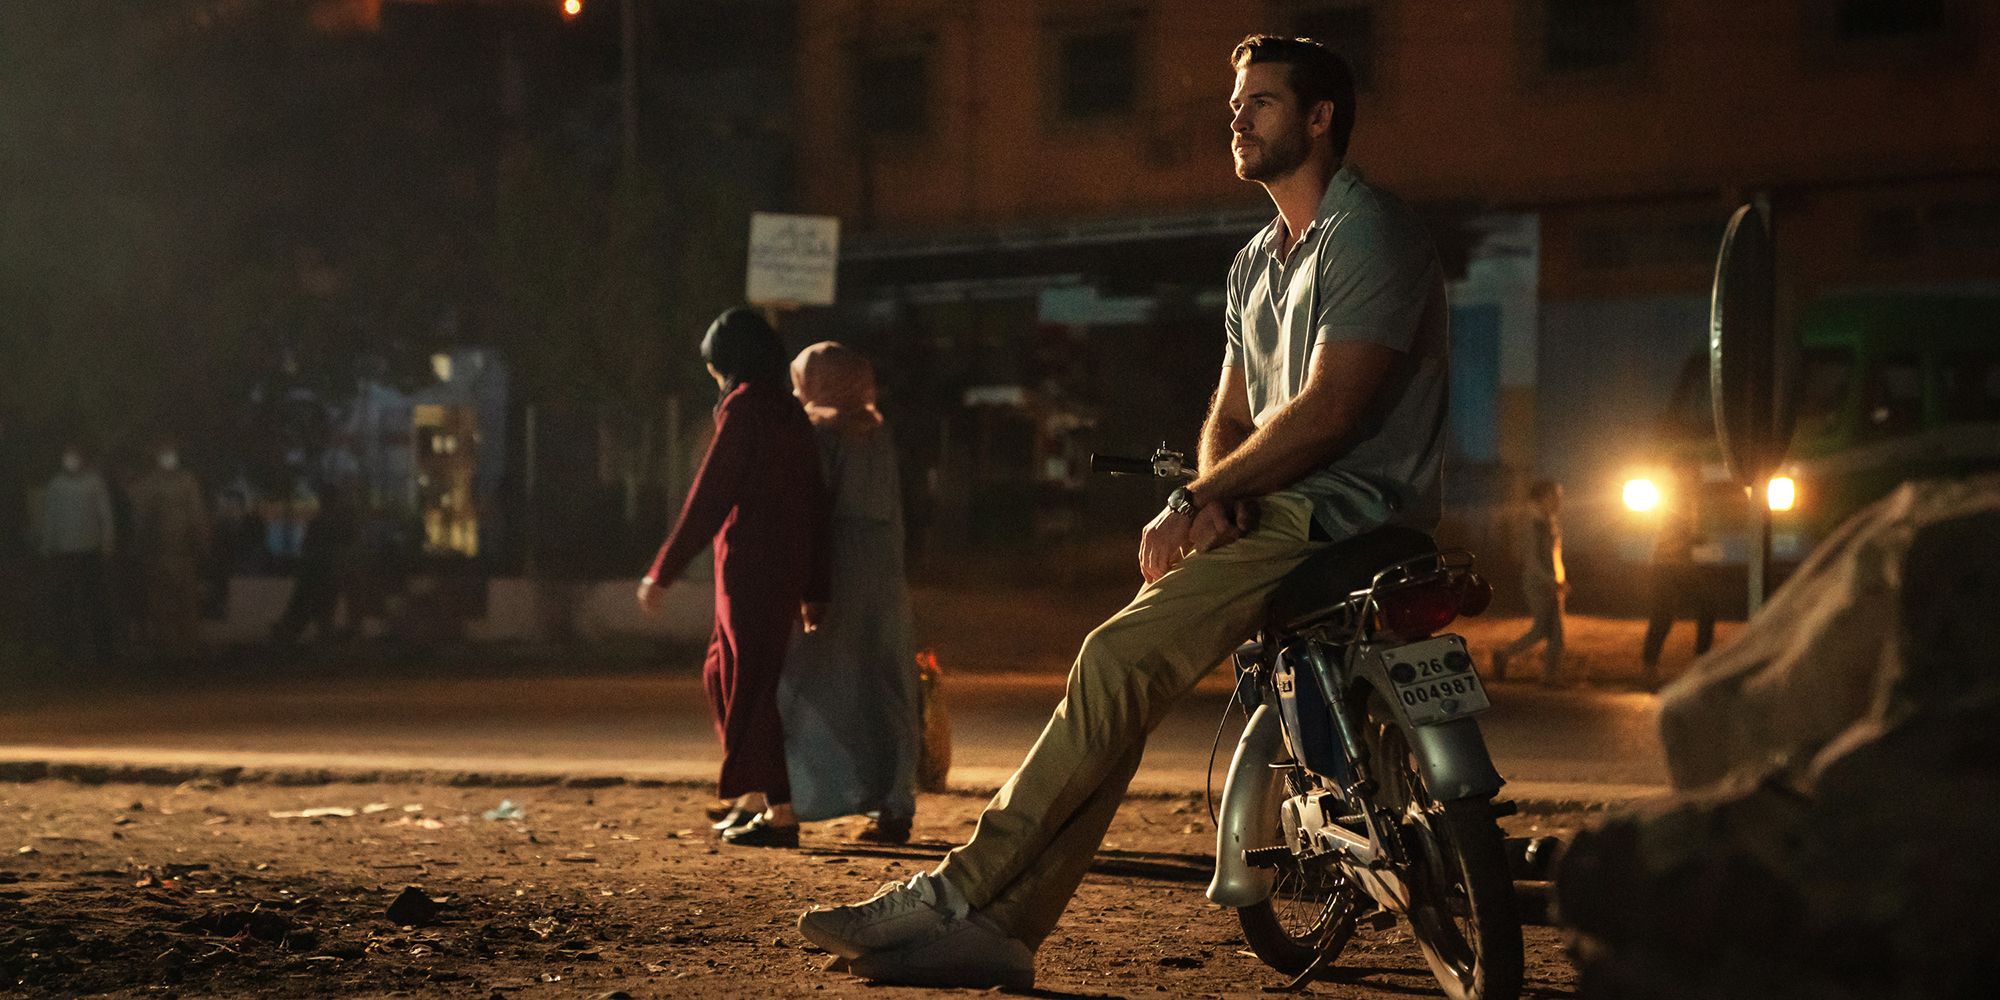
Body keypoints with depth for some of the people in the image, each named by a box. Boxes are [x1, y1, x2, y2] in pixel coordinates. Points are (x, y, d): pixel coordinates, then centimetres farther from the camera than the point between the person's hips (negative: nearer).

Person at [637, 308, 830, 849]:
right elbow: (815, 504, 17)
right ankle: (754, 796, 22)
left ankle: (780, 814, -3)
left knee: (752, 685, -4)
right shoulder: (791, 412, 16)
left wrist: (663, 571, -11)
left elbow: (710, 493, -14)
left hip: (750, 563, -9)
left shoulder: (745, 405, -10)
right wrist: (814, 591, 20)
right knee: (722, 675, 19)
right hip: (787, 566, 9)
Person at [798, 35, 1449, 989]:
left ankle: (958, 896, -22)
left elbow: (1327, 410, -17)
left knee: (1121, 660, -22)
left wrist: (1200, 498, -13)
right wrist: (1220, 500, -4)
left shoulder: (1370, 232, -8)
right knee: (1115, 672, -7)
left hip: (1352, 515, -9)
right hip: (1279, 512, 9)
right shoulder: (1256, 264, 22)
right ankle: (1002, 929, -10)